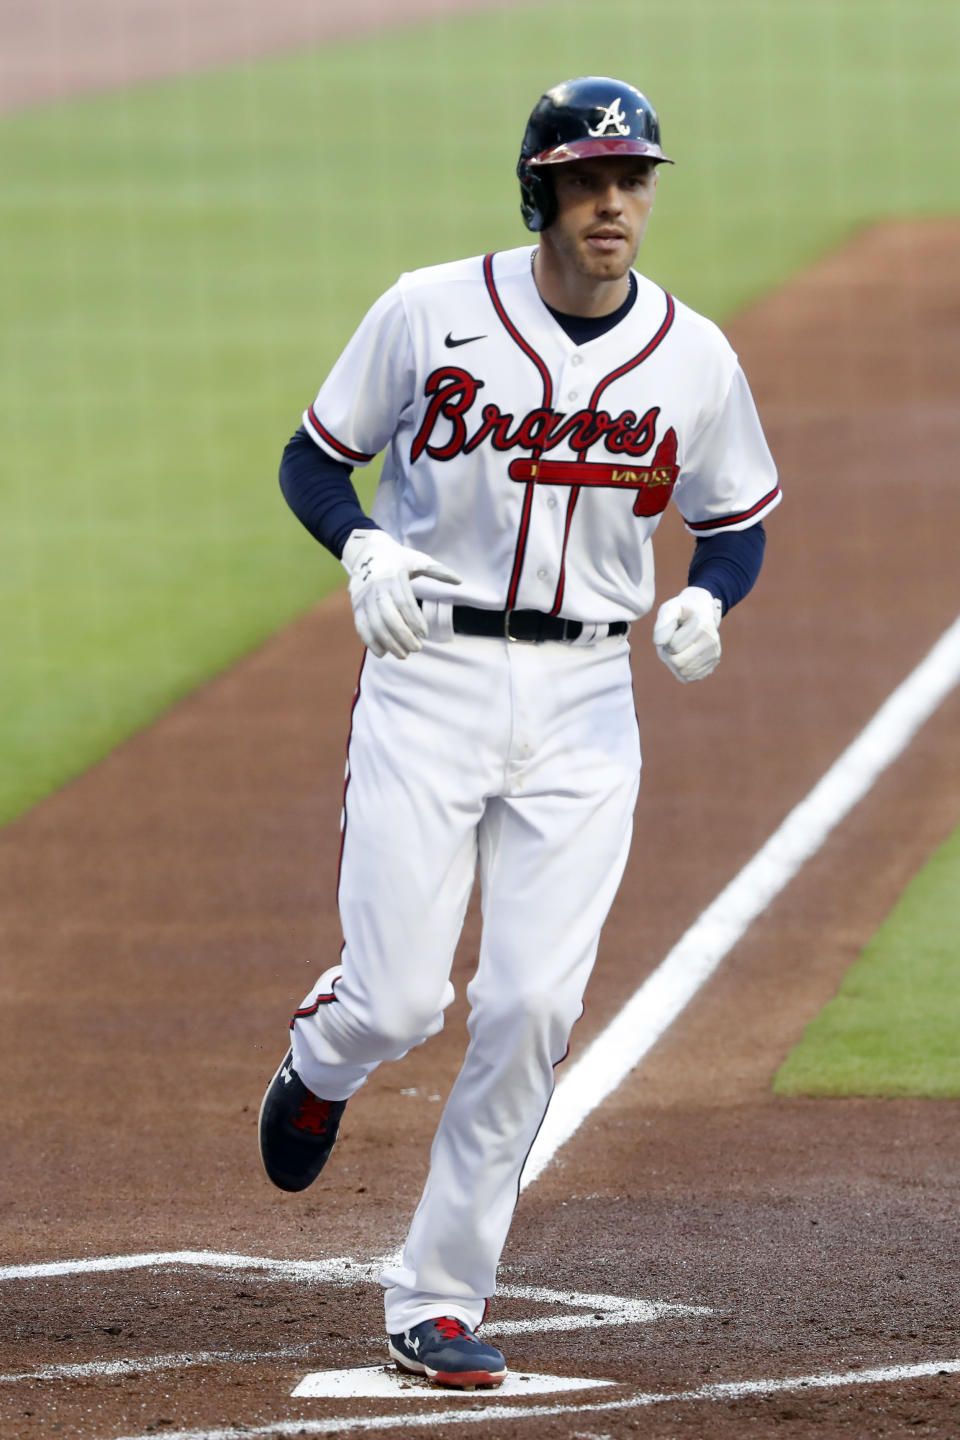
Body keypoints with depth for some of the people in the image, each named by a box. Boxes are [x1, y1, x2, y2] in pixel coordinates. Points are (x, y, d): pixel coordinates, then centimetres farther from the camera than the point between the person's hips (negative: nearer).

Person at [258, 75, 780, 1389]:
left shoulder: (696, 359, 1)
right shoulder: (430, 313, -5)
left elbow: (736, 523, 14)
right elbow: (314, 458, 5)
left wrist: (705, 602, -7)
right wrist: (362, 544, -16)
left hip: (584, 700, 2)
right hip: (429, 678, -2)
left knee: (532, 1008, -7)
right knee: (397, 1002, -7)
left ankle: (438, 1304, 5)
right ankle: (322, 1063, 33)